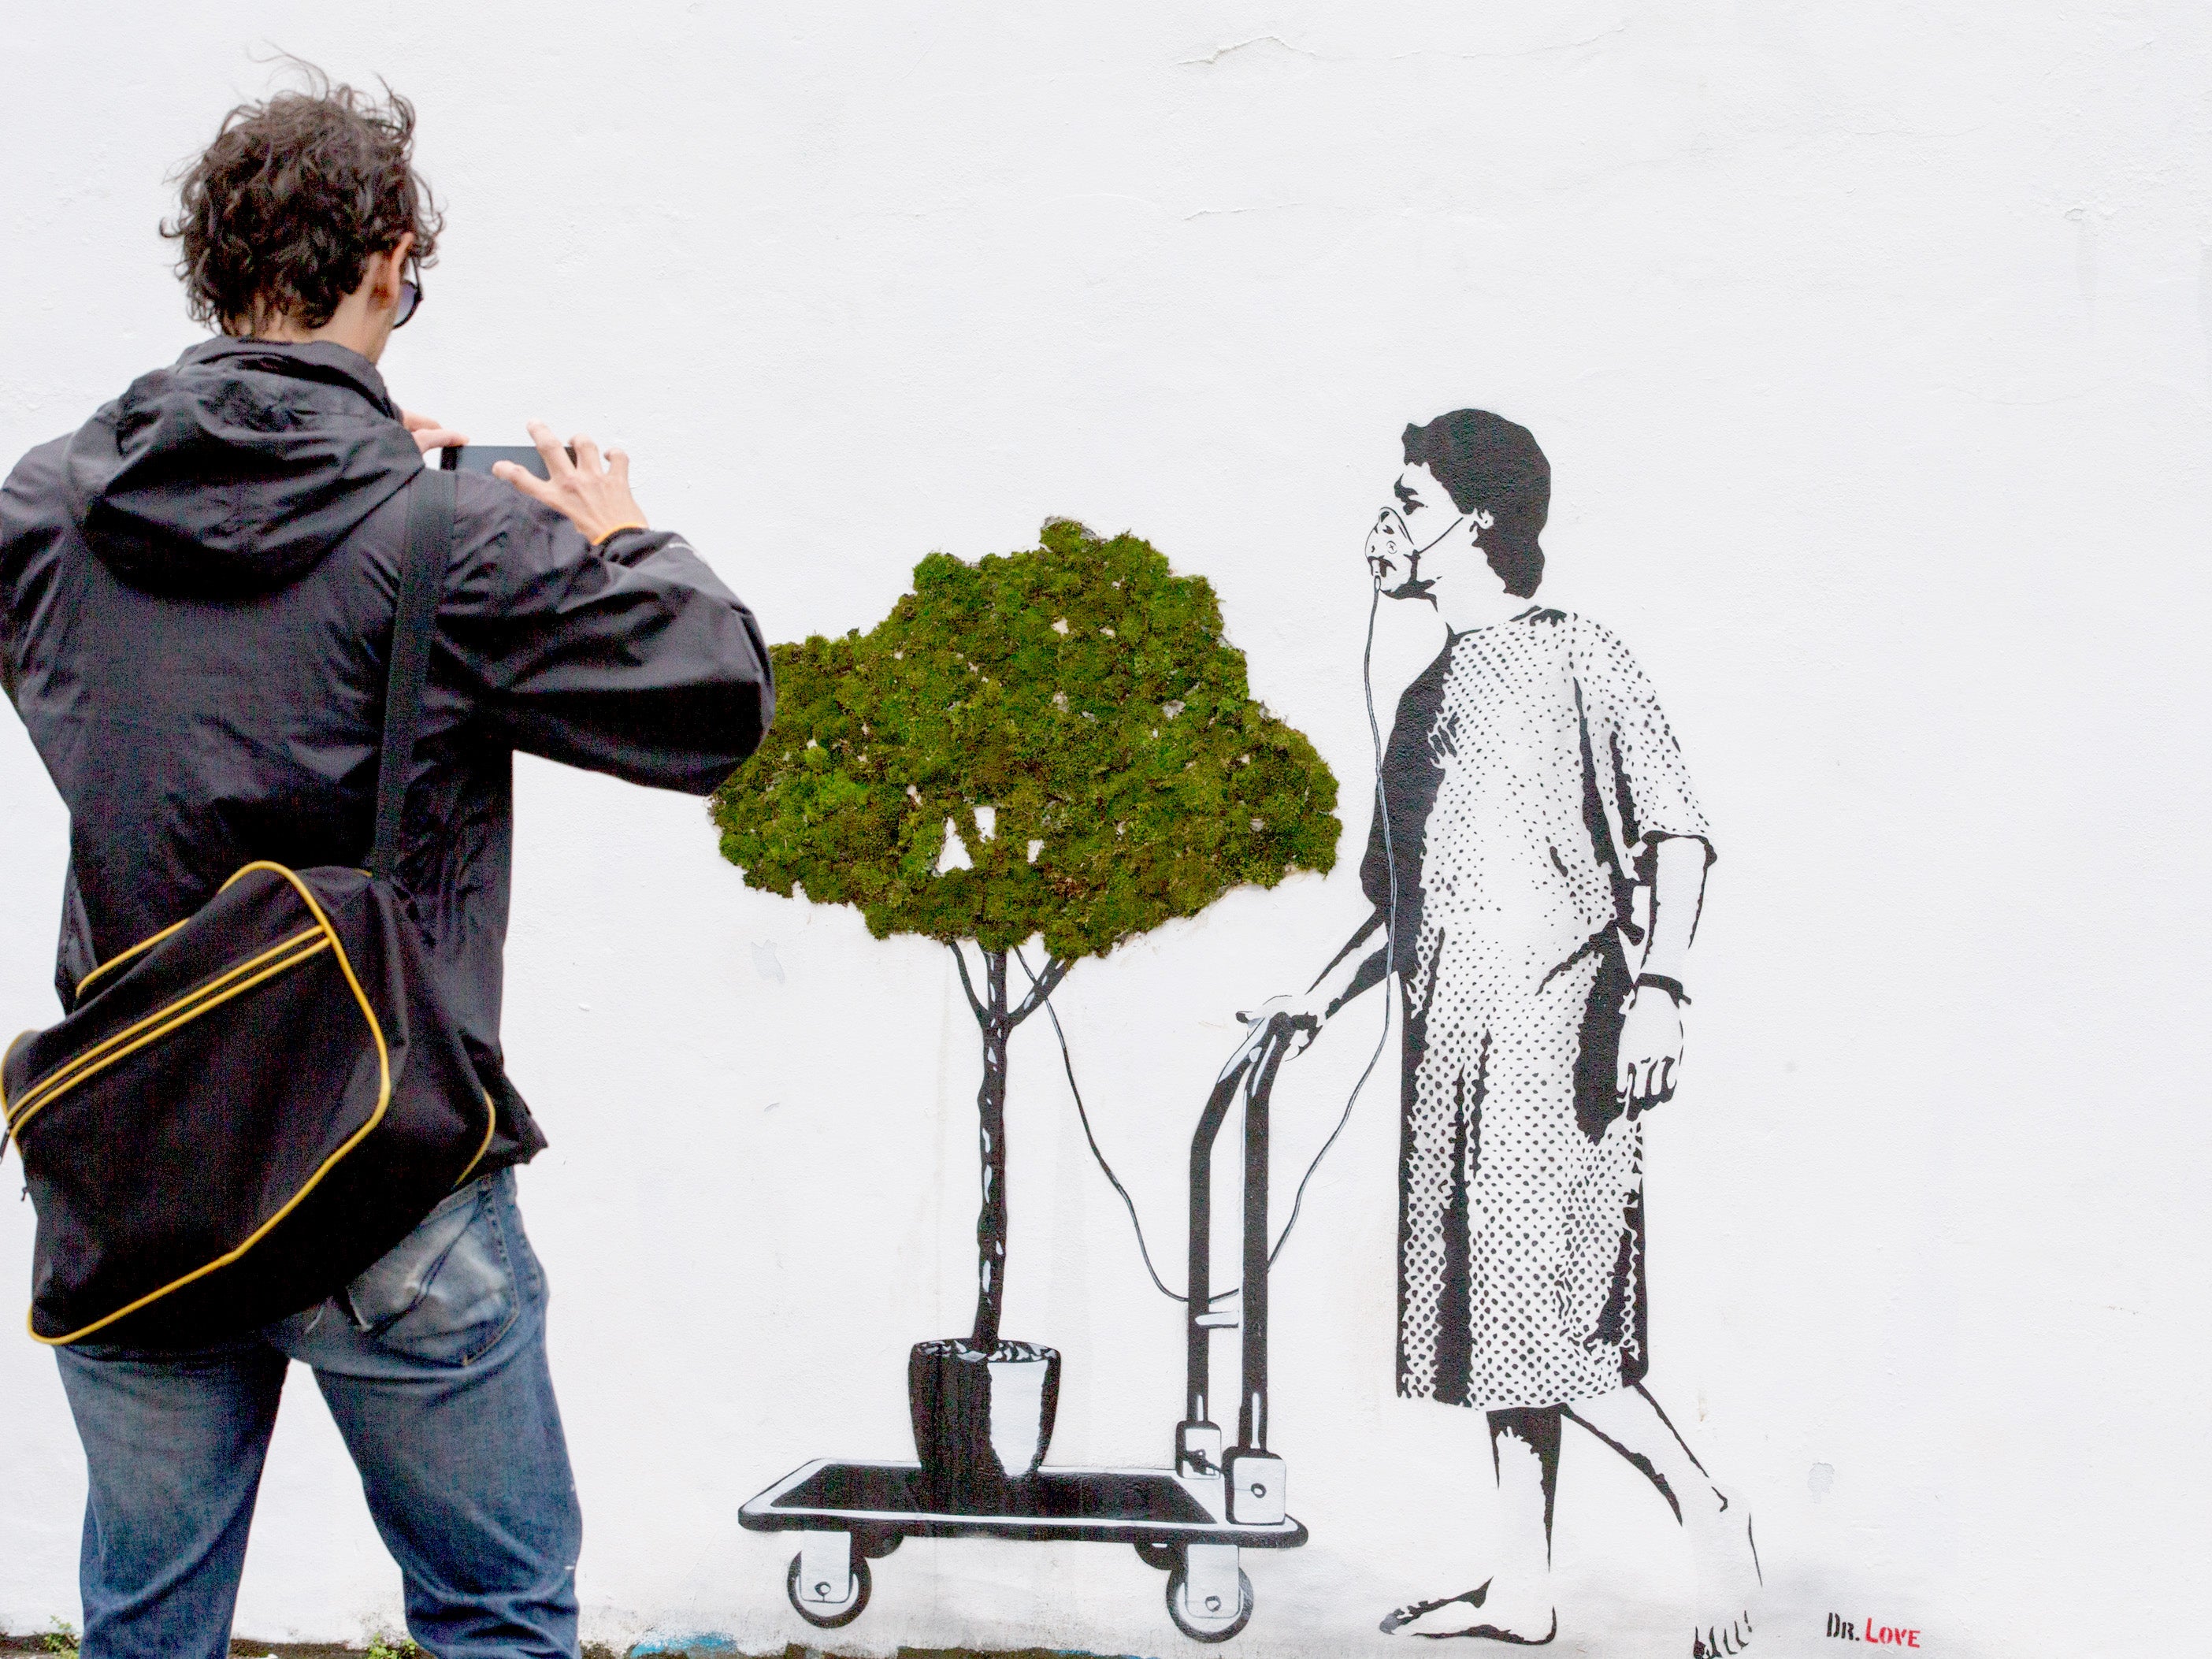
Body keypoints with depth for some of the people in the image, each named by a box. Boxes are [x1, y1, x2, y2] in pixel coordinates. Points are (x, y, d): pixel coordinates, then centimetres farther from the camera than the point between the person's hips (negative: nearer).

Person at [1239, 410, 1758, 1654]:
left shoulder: (1574, 657, -2)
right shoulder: (1433, 693, 21)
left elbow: (1677, 827, -11)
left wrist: (1660, 983, -23)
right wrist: (1320, 1001, 25)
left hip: (1550, 1019, -8)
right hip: (1457, 1035, 8)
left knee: (1536, 1309, -12)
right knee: (1497, 1310, 8)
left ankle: (1707, 1510, 3)